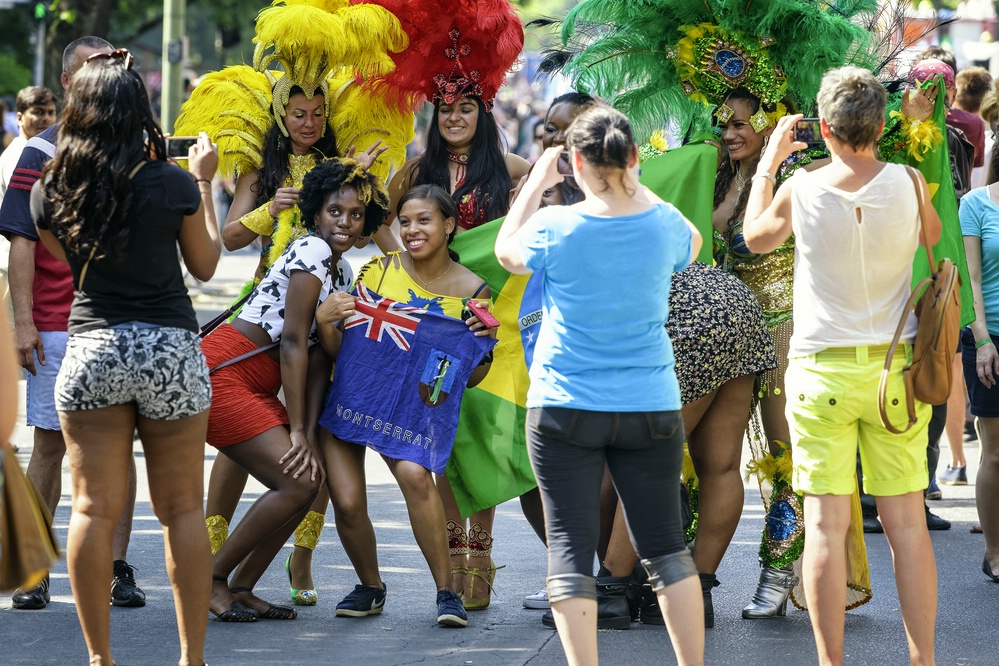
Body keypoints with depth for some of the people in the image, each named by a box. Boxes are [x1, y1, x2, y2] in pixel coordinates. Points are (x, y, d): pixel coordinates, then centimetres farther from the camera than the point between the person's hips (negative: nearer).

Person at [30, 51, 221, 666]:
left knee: (95, 509, 4)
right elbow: (205, 265, 9)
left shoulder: (52, 191, 0)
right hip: (171, 349, -1)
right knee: (182, 510, 8)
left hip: (91, 350, 1)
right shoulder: (173, 184, -7)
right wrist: (205, 182, 16)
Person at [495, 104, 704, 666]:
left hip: (565, 410, -2)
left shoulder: (555, 227, -12)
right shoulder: (663, 224, -5)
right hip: (650, 408, 3)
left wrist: (537, 183, 18)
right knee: (665, 545, 11)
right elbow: (692, 245, 20)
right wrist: (636, 187, 21)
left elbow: (507, 251, 10)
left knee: (570, 549, 1)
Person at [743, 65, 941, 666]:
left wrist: (770, 160, 22)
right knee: (907, 523, 6)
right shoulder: (908, 183, -7)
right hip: (896, 368, 1)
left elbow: (755, 237, 13)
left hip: (822, 370, -1)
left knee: (826, 524, 0)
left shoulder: (800, 191, -8)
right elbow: (933, 235, 16)